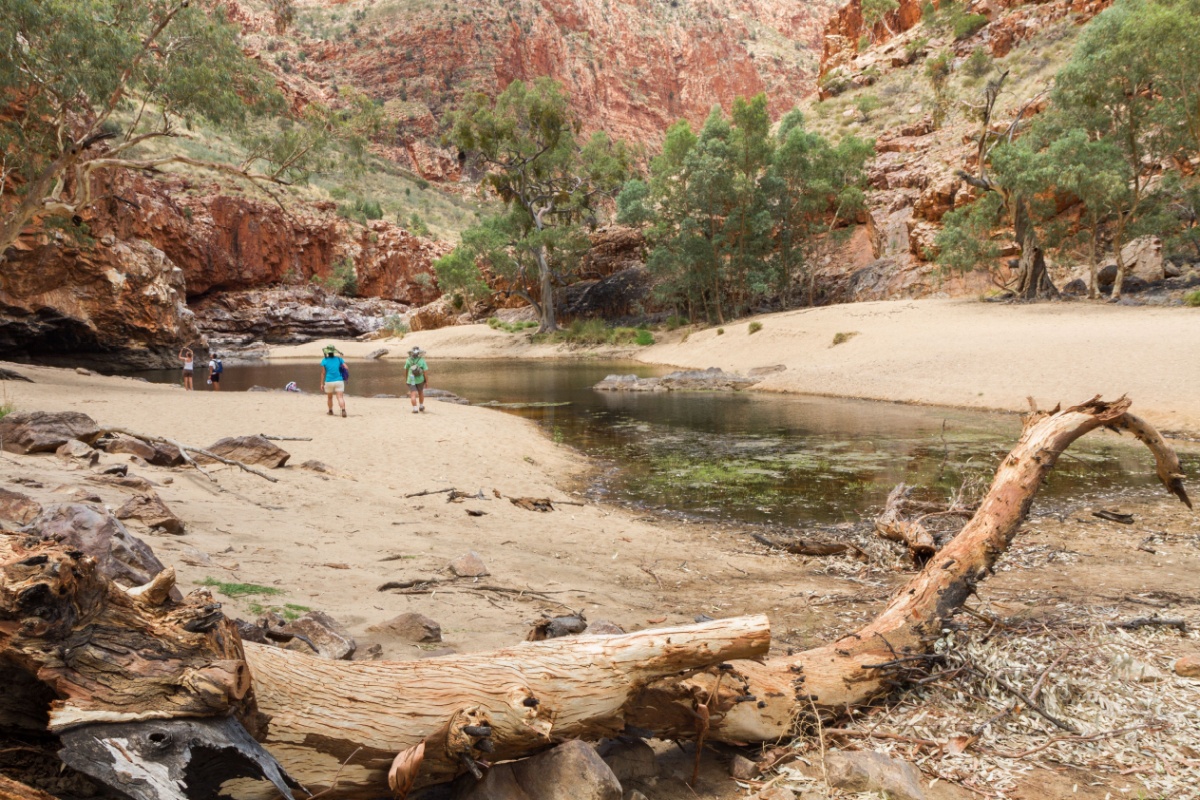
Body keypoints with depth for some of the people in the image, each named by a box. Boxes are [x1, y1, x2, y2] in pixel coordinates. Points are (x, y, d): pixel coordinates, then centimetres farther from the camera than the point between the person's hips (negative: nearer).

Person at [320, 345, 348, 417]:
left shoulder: (324, 361, -1)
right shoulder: (339, 359, 2)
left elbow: (323, 373, -2)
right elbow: (346, 368, -4)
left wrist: (322, 384, 3)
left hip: (329, 381, 0)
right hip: (339, 381, 0)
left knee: (329, 397, 20)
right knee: (340, 397, -7)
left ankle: (331, 411, 30)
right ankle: (343, 410, -27)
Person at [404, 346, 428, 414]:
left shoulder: (408, 360, -8)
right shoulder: (422, 361, -12)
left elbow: (405, 370, 3)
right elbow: (426, 372, -14)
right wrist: (427, 381, -6)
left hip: (411, 380, -1)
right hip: (420, 380, 1)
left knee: (413, 395, -3)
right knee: (420, 392, 22)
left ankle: (415, 409, -14)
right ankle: (421, 407, 31)